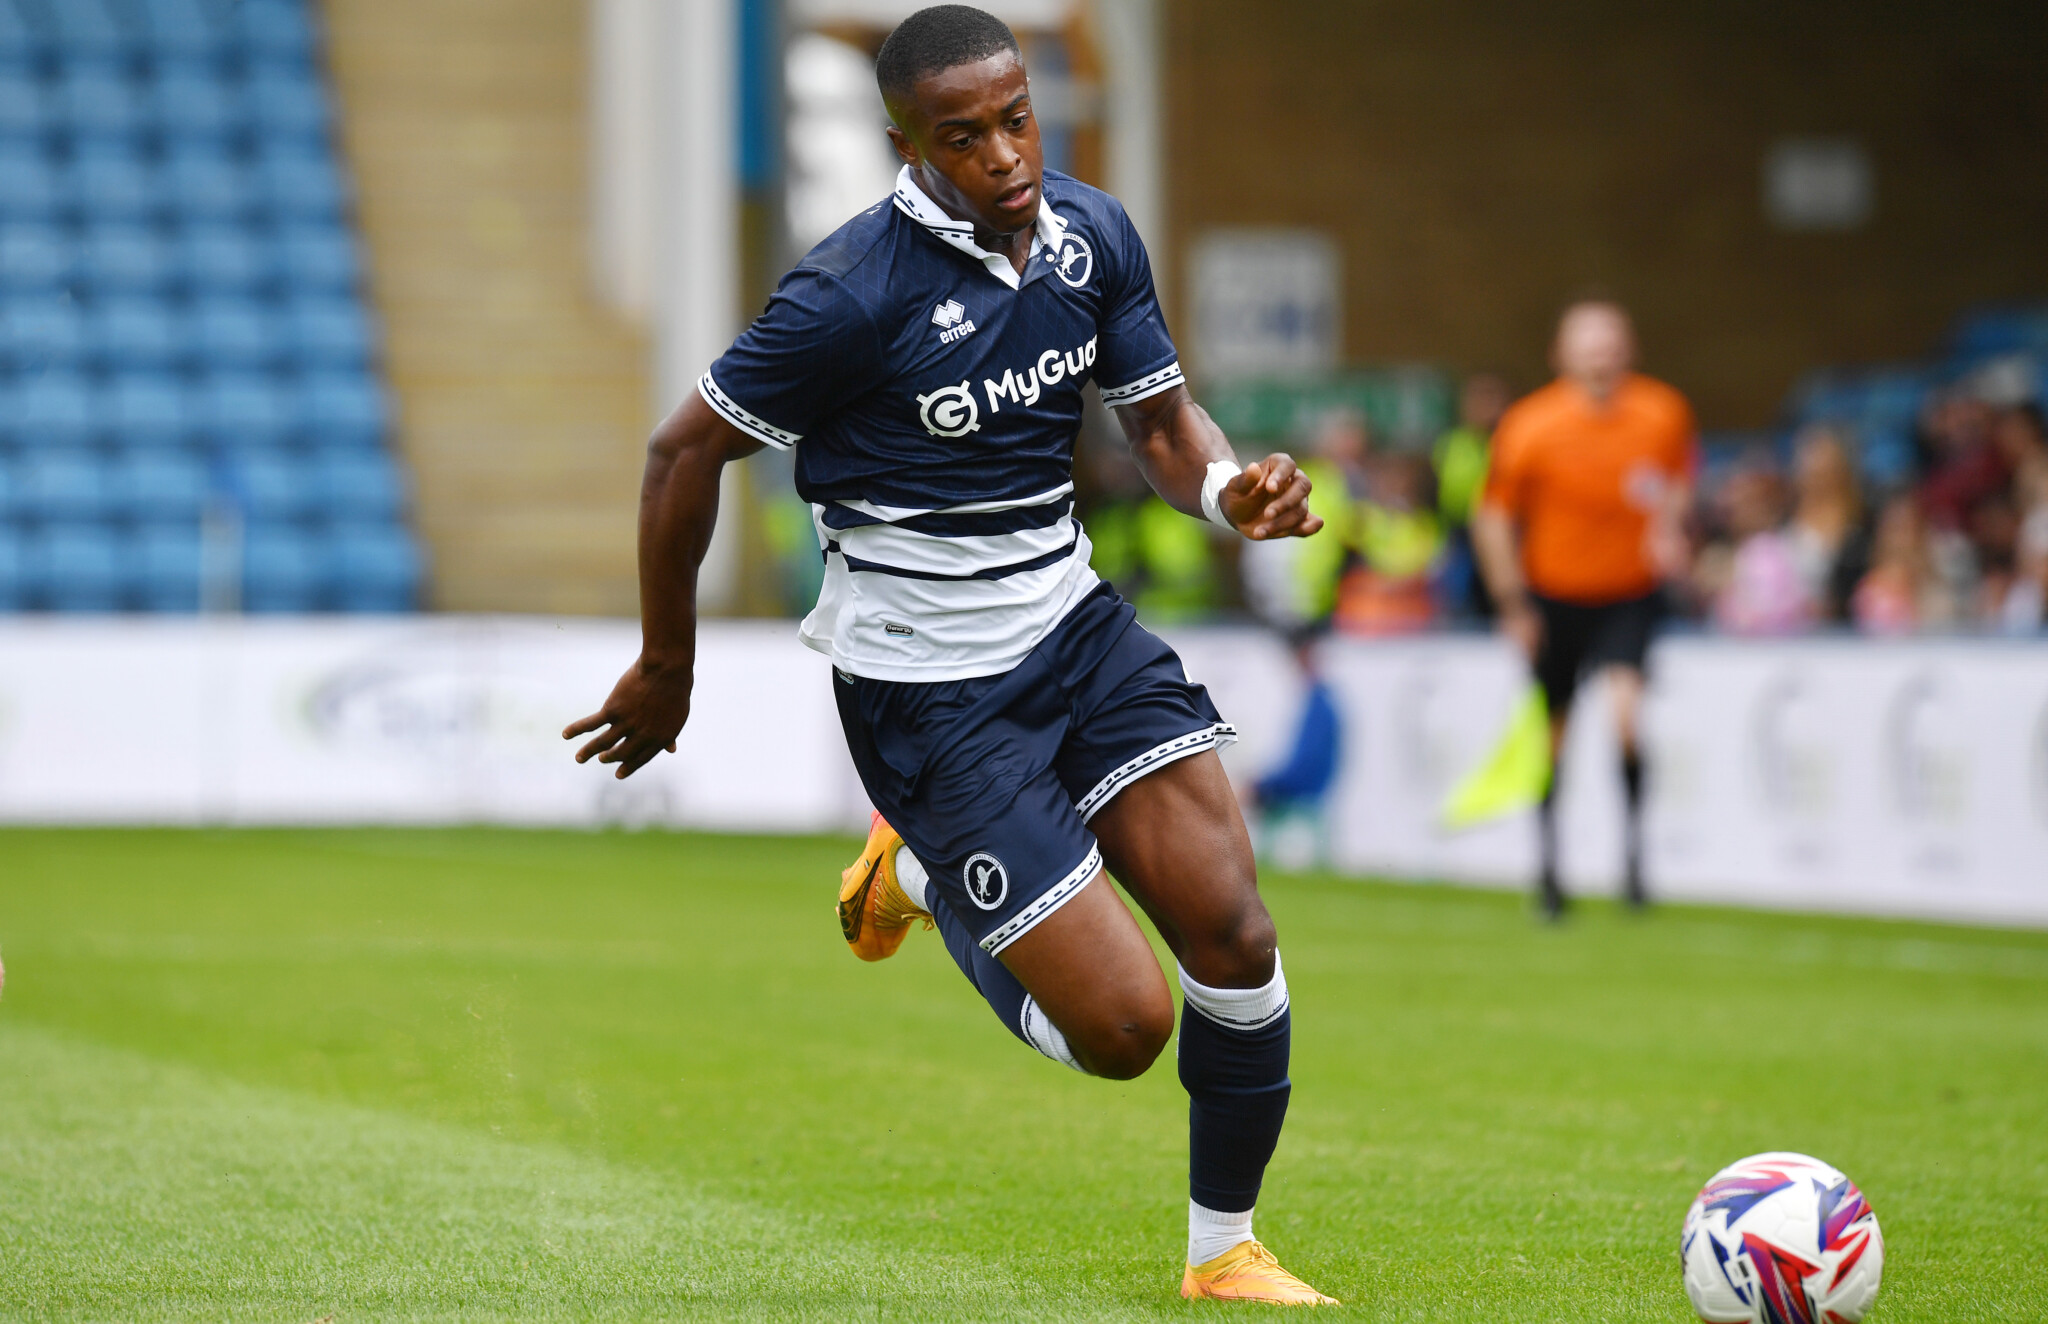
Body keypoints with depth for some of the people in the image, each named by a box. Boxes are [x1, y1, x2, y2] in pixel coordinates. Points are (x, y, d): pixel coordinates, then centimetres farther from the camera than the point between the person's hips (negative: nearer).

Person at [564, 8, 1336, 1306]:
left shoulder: (1093, 235, -1)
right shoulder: (856, 291, -20)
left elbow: (1162, 418, 9)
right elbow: (687, 449, -10)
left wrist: (1231, 487, -16)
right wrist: (666, 669, 0)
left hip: (1074, 624, 6)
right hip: (927, 687, -6)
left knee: (1235, 936, -9)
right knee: (1123, 1027, -9)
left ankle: (1225, 1252, 14)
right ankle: (922, 875, 21)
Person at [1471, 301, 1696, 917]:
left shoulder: (1664, 414, -11)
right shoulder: (1529, 427, -16)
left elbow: (1681, 473, 12)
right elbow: (1494, 518, -5)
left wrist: (1668, 526, -7)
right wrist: (1514, 605, -8)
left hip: (1630, 596, 0)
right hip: (1553, 597, 0)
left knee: (1626, 711, -22)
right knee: (1552, 733, 8)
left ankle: (1634, 853, -9)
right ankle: (1548, 862, 28)